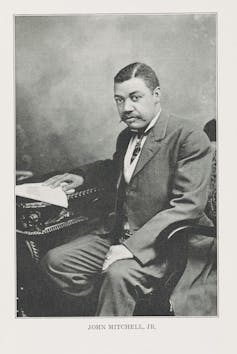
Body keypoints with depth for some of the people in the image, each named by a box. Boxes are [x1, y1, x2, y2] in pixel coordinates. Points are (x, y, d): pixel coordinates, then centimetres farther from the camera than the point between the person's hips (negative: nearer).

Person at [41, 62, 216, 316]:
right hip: (118, 234, 8)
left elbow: (188, 206, -21)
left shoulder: (190, 137, -13)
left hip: (164, 243, -7)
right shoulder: (126, 136, 12)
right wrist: (81, 175, 16)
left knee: (119, 274, -35)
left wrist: (132, 246, -26)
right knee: (55, 261, -4)